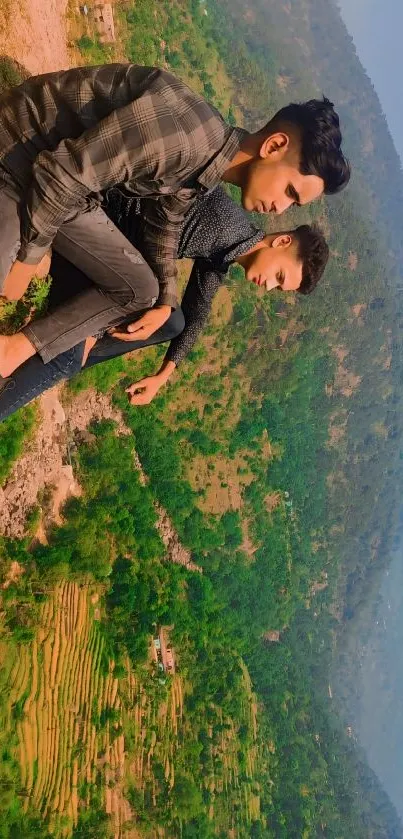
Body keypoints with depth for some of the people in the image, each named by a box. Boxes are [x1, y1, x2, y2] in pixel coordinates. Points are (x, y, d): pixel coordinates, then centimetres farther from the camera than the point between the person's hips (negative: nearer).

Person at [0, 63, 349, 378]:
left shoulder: (203, 172, 0)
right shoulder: (187, 134, -32)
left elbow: (166, 222, 19)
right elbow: (62, 173, -29)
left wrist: (165, 301, 15)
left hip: (68, 193, 9)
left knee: (141, 290, 8)